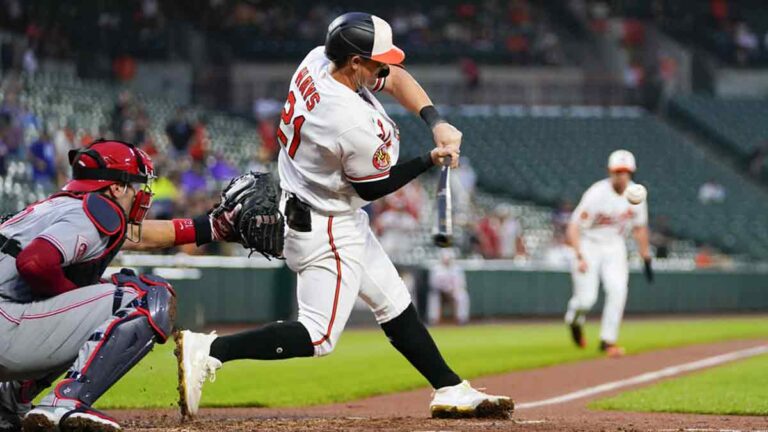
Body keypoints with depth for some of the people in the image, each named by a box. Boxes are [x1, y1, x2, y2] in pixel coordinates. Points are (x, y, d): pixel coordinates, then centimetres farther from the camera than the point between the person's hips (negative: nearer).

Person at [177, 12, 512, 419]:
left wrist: (436, 122, -6)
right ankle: (208, 351, -11)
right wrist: (432, 159, -4)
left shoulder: (318, 60, -8)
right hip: (327, 229, -11)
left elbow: (396, 79, 7)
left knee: (394, 303, 17)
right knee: (318, 338, -7)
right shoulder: (356, 125, -32)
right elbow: (372, 187, -14)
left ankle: (450, 390, 25)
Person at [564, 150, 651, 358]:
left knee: (618, 290, -17)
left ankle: (608, 340, -7)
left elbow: (640, 228, 9)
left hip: (614, 247, 4)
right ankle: (575, 320, 26)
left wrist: (646, 260, 11)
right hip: (589, 245, -4)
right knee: (586, 298, -11)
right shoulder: (597, 194, -24)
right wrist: (580, 256, -37)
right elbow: (573, 228, -24)